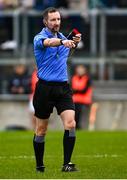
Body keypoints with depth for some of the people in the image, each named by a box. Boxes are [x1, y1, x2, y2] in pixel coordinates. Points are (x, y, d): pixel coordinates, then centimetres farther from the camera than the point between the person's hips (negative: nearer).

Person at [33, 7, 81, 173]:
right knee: (41, 130, 5)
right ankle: (39, 166, 19)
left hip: (63, 87, 4)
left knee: (70, 124, -14)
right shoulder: (39, 38, -8)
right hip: (45, 88, -4)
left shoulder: (62, 36, 10)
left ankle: (67, 163, -12)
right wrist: (62, 42, -53)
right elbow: (48, 42, -34)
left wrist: (75, 42, 12)